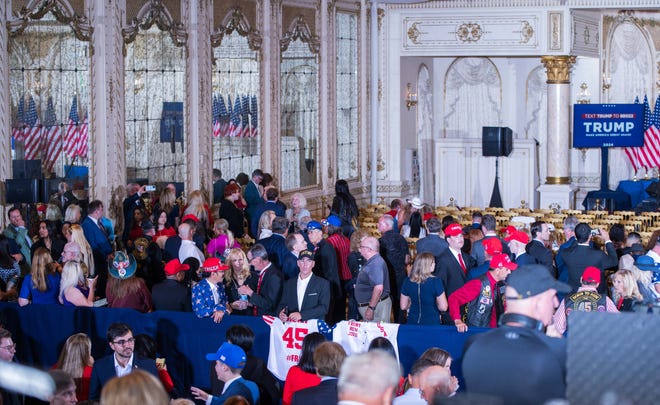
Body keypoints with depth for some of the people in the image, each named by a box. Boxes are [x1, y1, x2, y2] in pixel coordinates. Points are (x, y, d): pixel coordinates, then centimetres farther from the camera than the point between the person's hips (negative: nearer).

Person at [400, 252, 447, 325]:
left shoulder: (407, 281, -4)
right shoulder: (435, 281, -16)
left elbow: (403, 306, 4)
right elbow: (443, 307, -13)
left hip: (412, 322, 4)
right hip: (431, 322, -4)